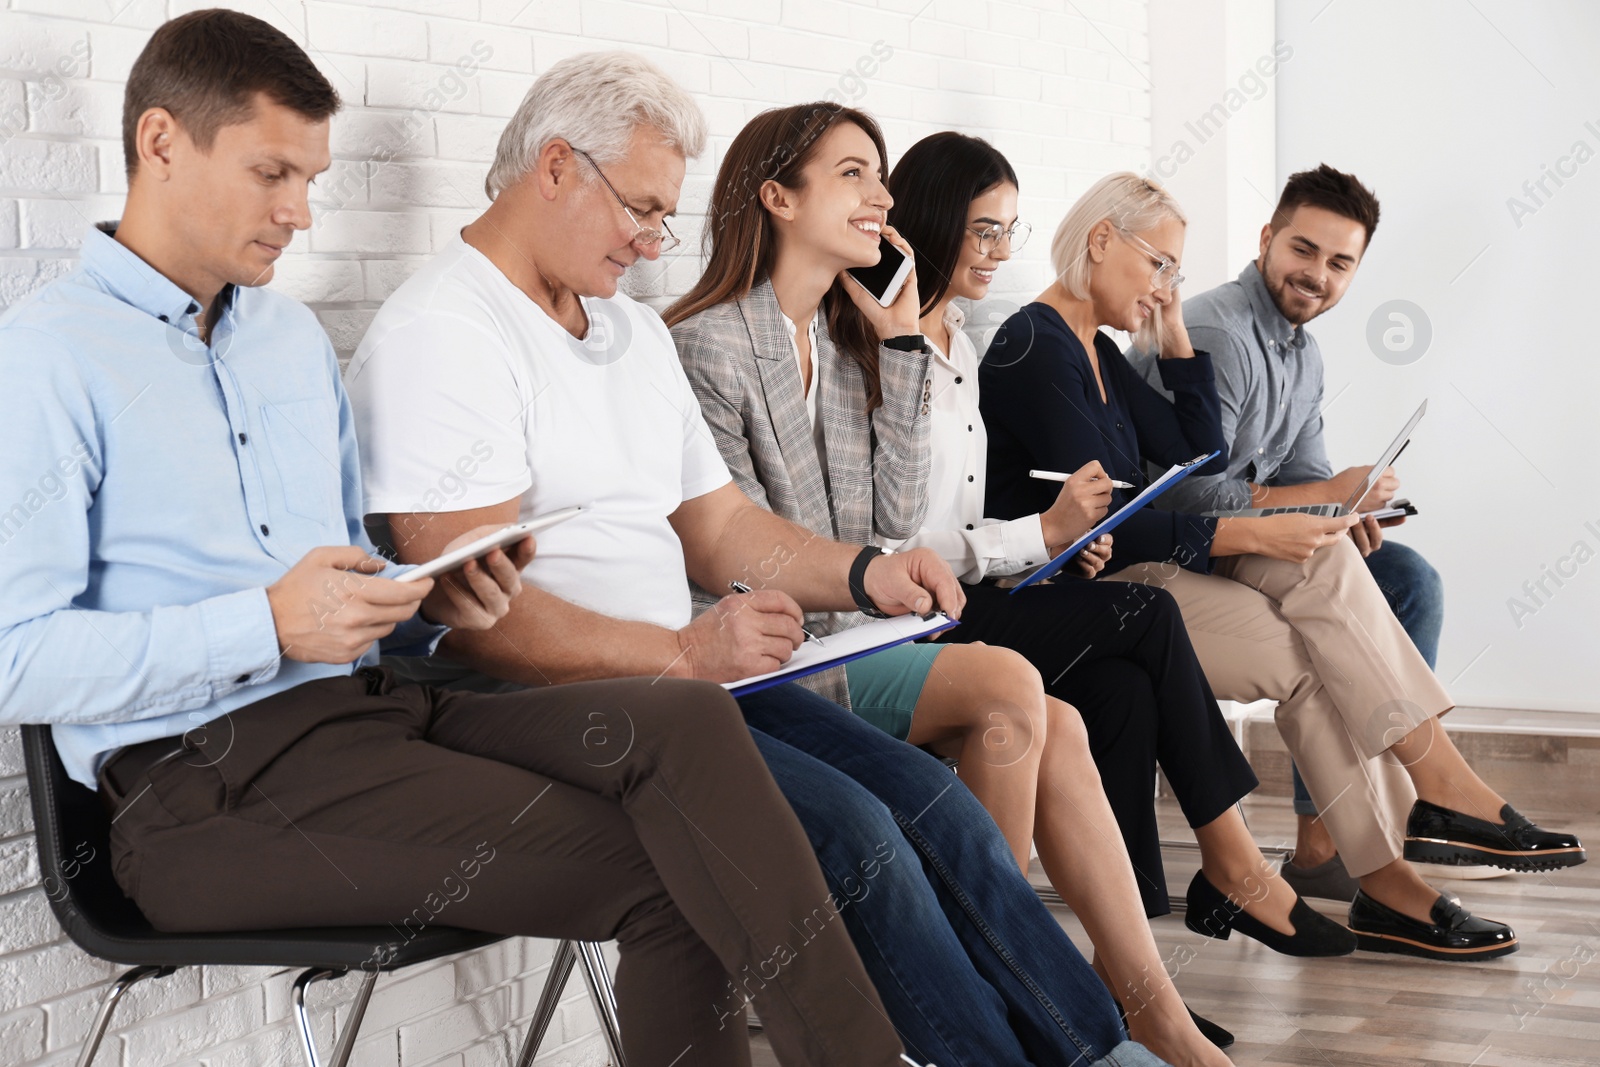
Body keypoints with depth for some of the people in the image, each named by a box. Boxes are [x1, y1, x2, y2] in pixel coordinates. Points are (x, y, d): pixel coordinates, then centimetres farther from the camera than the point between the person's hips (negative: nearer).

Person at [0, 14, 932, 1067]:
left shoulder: (294, 335, 21)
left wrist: (429, 600, 2)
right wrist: (272, 625, -19)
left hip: (372, 703, 7)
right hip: (211, 775, -7)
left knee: (685, 719, -21)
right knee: (660, 869, -23)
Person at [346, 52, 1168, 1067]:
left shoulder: (637, 330, 21)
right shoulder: (439, 336, -10)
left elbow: (716, 523, 23)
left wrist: (860, 573, 5)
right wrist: (681, 654, -22)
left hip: (685, 673, 8)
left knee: (935, 804, -9)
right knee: (851, 831, -24)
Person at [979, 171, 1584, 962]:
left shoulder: (1096, 352, 18)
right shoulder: (1035, 348, -13)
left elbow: (1201, 457, 18)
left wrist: (1174, 337, 11)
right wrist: (1249, 535, -22)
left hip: (1128, 570, 9)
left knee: (1318, 561, -12)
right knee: (1309, 654, -20)